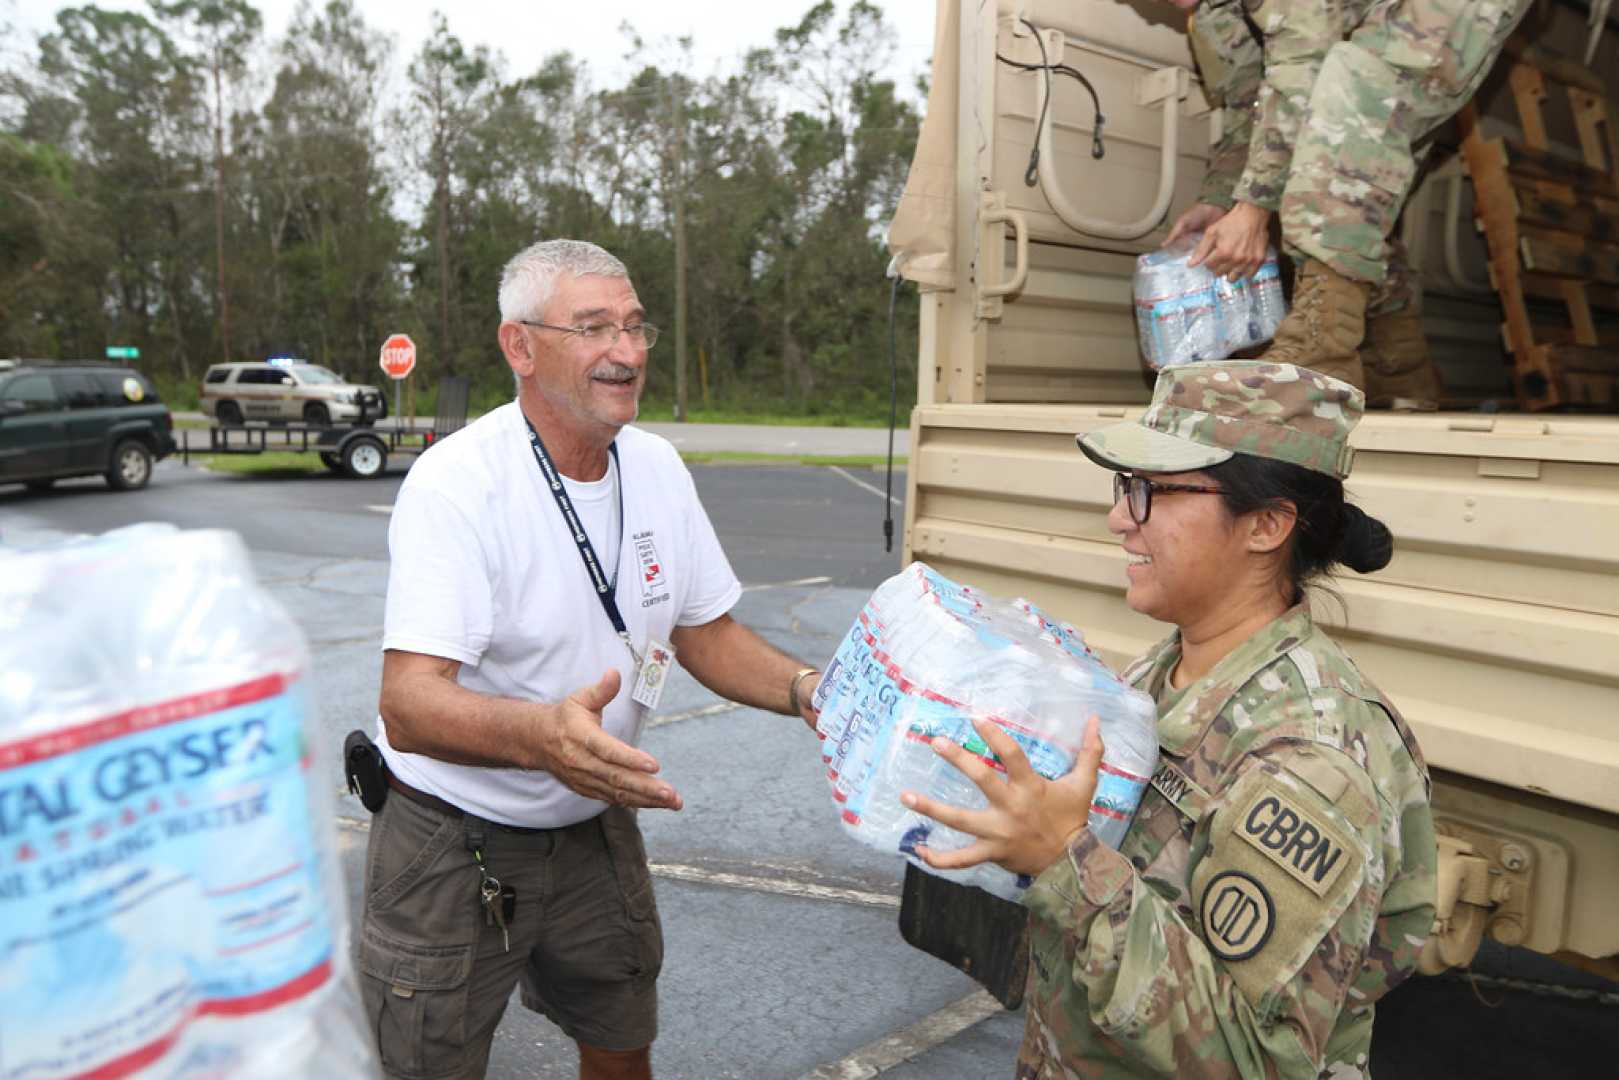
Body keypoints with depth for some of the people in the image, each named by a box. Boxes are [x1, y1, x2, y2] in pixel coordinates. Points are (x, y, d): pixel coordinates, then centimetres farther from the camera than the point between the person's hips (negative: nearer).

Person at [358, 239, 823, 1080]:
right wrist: (544, 734, -52)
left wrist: (805, 689, -14)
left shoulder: (656, 466, -4)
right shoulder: (458, 483, -24)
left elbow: (704, 633, 4)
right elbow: (409, 707, -32)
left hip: (594, 827, 6)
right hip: (456, 845, -5)